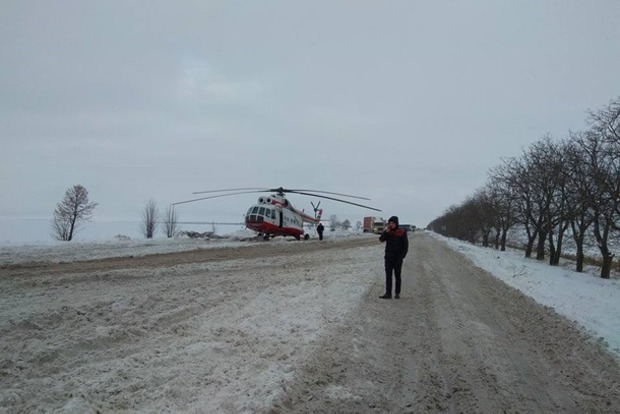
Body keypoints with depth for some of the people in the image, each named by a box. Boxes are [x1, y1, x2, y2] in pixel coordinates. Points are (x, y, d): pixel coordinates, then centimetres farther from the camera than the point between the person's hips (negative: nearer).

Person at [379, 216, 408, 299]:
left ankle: (397, 293, 15)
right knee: (388, 275, -2)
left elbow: (406, 245, -2)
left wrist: (402, 256, -9)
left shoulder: (402, 232, -4)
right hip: (388, 257, 2)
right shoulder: (387, 231, 4)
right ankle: (388, 293, -4)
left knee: (397, 276, 6)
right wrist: (386, 232, -21)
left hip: (398, 258, -2)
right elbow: (381, 240, -8)